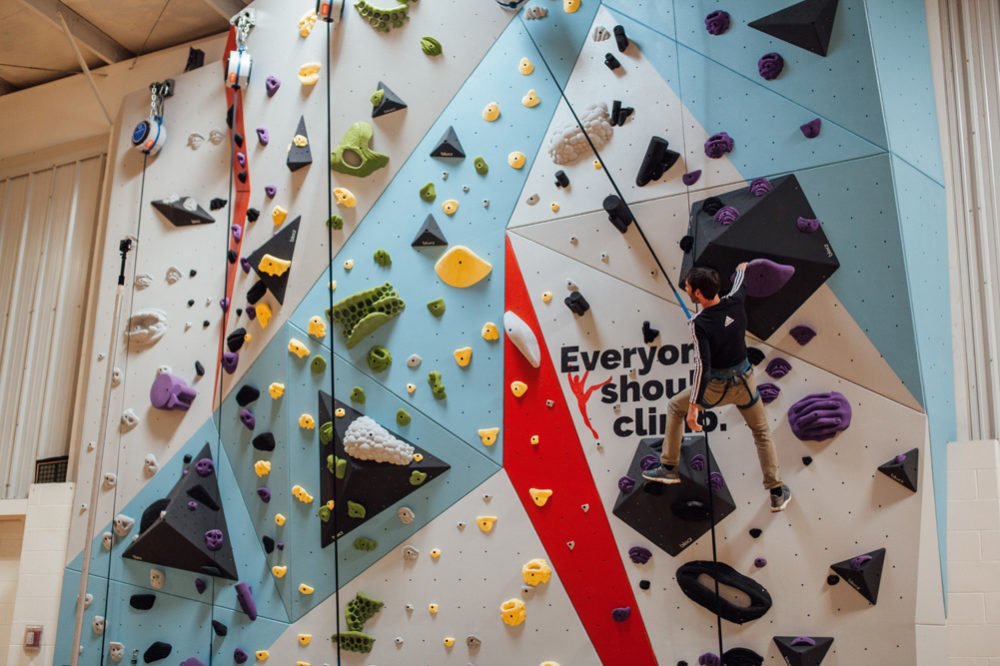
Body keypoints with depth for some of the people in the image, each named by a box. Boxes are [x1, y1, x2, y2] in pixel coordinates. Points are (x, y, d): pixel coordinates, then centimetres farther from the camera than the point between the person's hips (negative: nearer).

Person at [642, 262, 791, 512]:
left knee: (675, 407, 20)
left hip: (716, 387, -4)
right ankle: (777, 493, 21)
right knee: (762, 432, 21)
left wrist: (693, 406, -27)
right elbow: (740, 285, 15)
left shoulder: (699, 324, -24)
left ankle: (669, 468, 22)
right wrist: (741, 269, 39)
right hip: (745, 381, 4)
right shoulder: (735, 302, -10)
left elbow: (702, 365, -28)